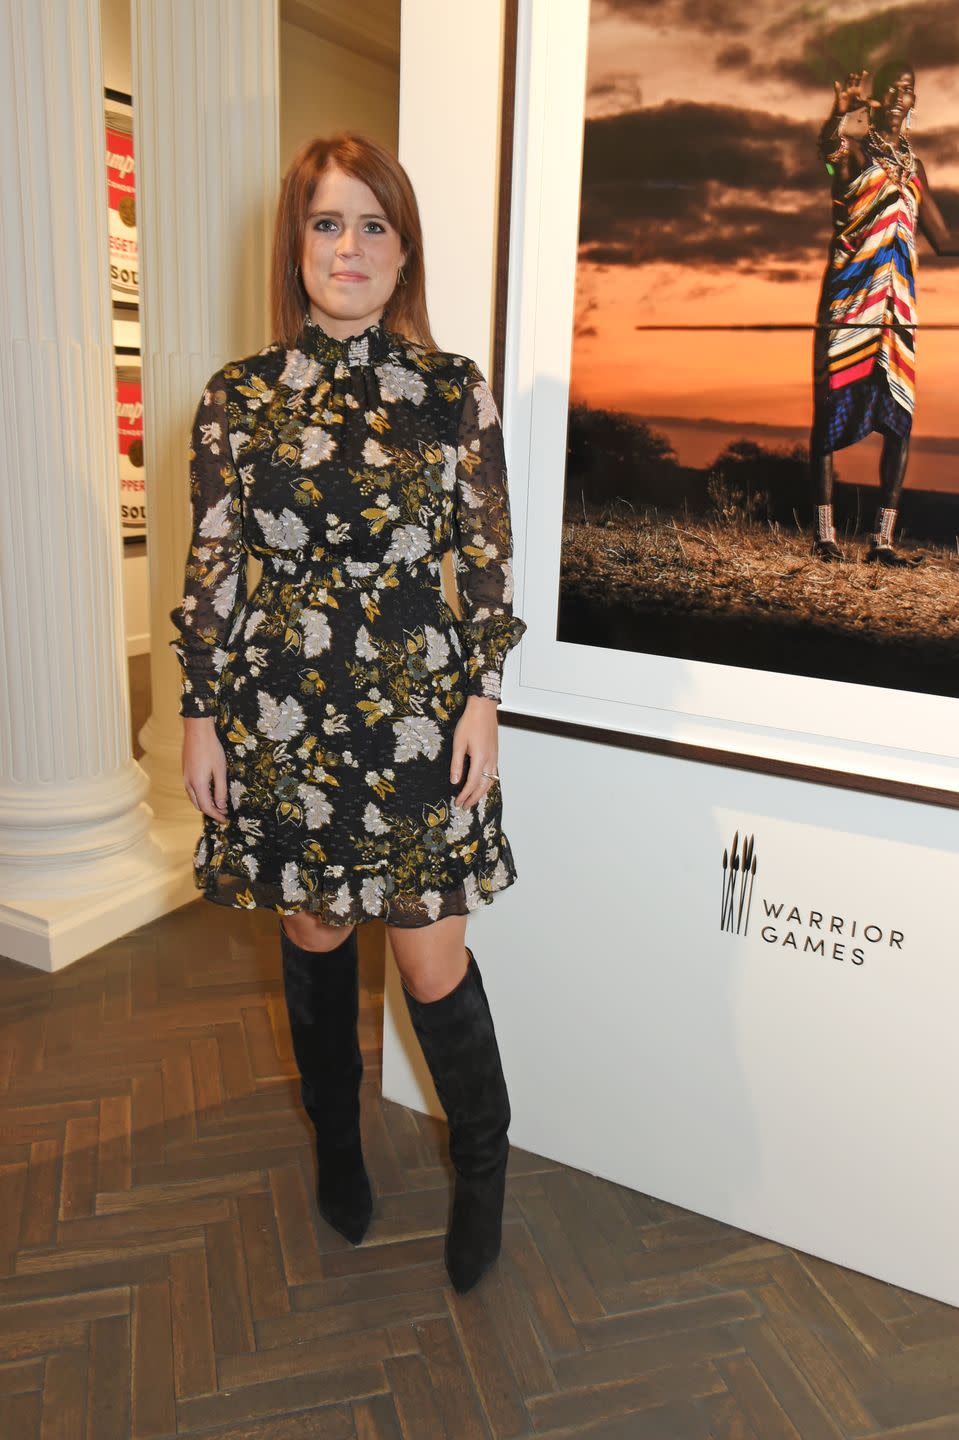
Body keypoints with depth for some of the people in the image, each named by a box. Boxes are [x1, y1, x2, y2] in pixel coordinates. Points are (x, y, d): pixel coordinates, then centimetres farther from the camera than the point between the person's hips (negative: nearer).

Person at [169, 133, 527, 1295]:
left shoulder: (455, 392, 1)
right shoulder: (239, 399, 2)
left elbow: (488, 561, 2)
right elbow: (211, 569, 2)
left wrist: (482, 698, -4)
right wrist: (199, 716, 1)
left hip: (417, 716, -1)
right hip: (281, 717, 2)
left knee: (431, 956, 2)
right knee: (312, 935, 15)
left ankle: (482, 1162, 30)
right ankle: (337, 1139, 41)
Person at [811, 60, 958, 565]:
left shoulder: (912, 163, 24)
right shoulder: (853, 147, 6)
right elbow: (827, 143, -22)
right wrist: (845, 112, -39)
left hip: (900, 302, 6)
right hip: (850, 295, -6)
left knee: (900, 417, -2)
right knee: (833, 406, -7)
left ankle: (883, 539, 0)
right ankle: (824, 533, -5)